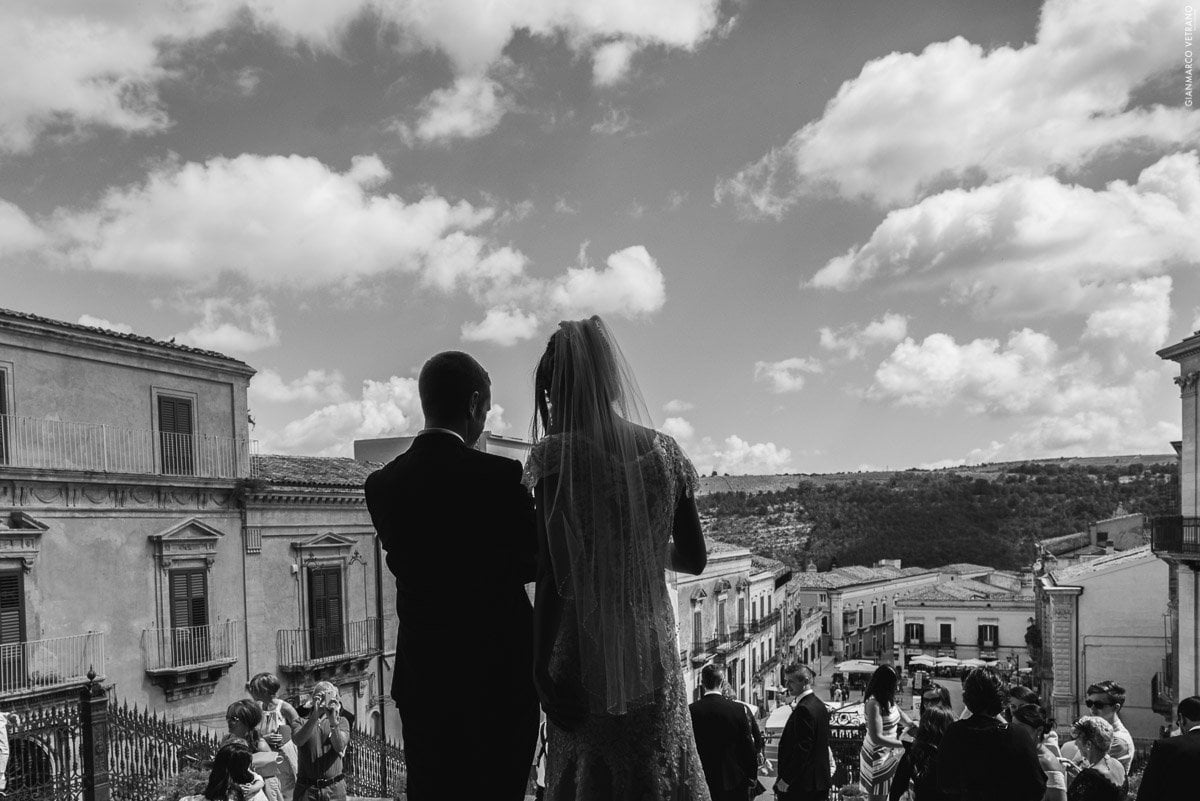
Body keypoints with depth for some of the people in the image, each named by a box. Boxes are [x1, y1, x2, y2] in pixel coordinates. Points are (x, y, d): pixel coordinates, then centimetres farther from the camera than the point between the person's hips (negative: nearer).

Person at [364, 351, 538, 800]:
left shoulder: (381, 485, -2)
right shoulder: (501, 476, -15)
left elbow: (406, 561, 6)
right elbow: (535, 563, -6)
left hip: (419, 677, 4)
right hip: (499, 675, -4)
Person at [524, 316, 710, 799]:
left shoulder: (557, 455, -12)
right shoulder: (664, 452, -1)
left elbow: (552, 576, -15)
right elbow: (695, 560, 6)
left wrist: (541, 667, -8)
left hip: (584, 652, -4)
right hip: (653, 647, 4)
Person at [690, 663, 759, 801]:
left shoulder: (691, 710, -10)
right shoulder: (738, 709, -11)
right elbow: (748, 745, -6)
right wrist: (752, 775, 6)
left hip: (703, 780, 1)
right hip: (733, 779, -1)